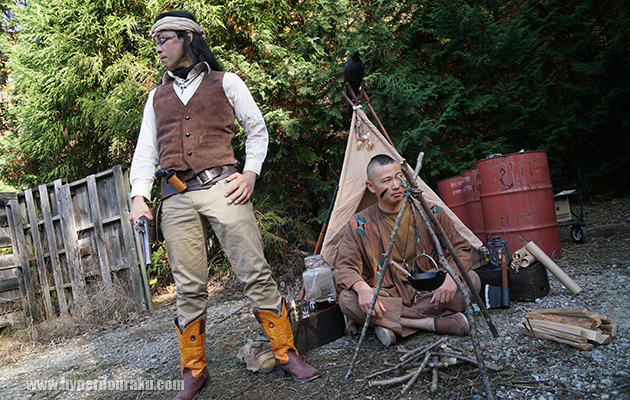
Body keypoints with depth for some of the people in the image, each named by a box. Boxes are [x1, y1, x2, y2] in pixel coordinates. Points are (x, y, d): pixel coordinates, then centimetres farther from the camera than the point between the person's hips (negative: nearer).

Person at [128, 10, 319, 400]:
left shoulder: (225, 82, 14)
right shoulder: (157, 97, 23)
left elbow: (257, 129, 15)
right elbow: (146, 150, 20)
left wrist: (250, 172, 0)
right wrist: (139, 196, 6)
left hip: (221, 188, -3)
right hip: (176, 198, 3)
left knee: (256, 273, -6)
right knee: (190, 288, 2)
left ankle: (287, 355, 6)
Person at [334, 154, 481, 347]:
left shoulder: (429, 212, 0)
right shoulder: (359, 225, -3)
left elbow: (460, 249, 2)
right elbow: (345, 267, -6)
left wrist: (452, 276, -21)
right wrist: (362, 288, -31)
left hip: (429, 294, 1)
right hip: (389, 297, -1)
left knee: (471, 279, -23)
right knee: (347, 300, -30)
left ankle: (392, 322, -26)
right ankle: (435, 323, -28)